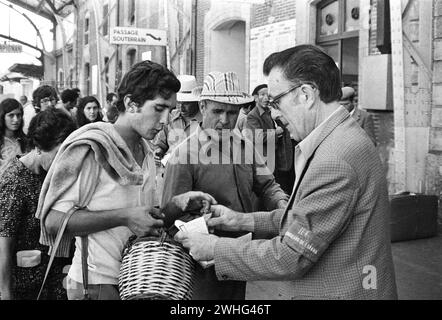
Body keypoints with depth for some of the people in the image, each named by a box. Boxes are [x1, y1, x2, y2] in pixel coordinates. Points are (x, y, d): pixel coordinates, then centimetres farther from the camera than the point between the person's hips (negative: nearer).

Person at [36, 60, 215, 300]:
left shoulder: (146, 154, 9)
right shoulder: (90, 148, -15)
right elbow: (53, 220, -18)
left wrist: (175, 204, -2)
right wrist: (123, 217, -24)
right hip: (96, 284, -7)